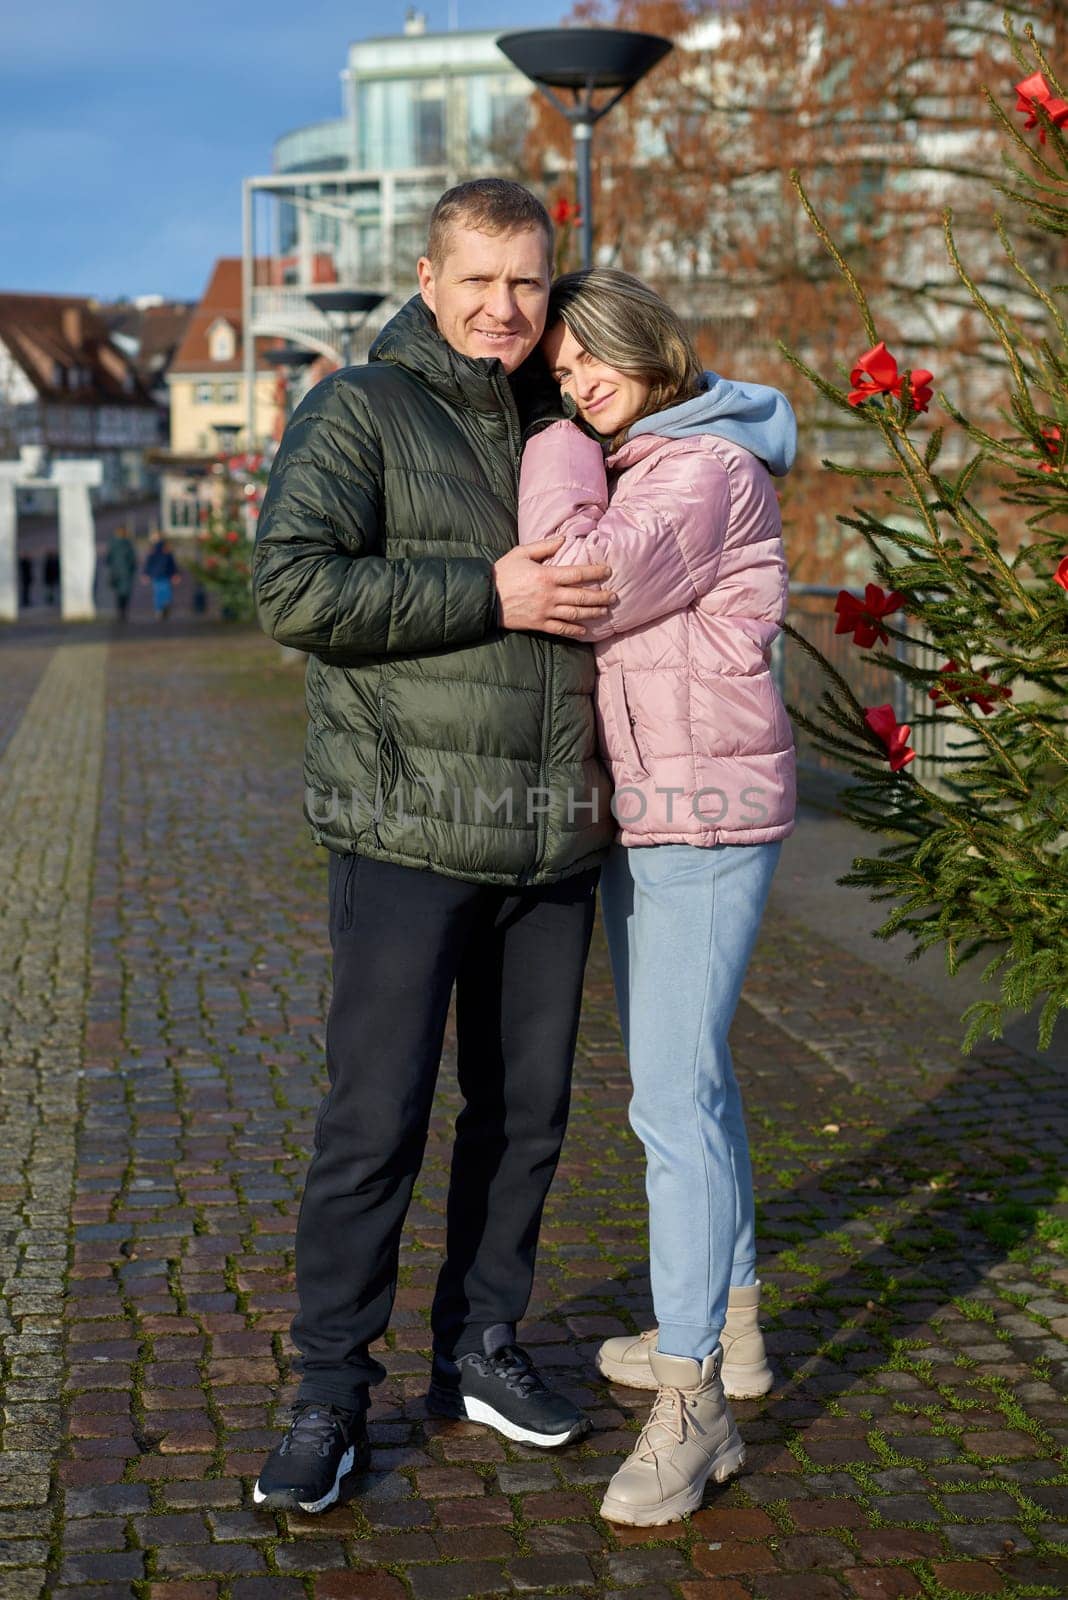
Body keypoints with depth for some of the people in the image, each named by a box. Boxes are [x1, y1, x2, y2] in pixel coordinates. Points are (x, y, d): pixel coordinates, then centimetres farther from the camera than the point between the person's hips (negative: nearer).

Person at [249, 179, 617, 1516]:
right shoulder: (356, 412, -2)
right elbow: (294, 587, -16)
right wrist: (489, 596, -19)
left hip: (553, 841, 6)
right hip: (408, 839, -6)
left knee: (525, 1114, 12)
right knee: (376, 1119, -3)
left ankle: (480, 1351, 29)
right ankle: (330, 1394, 11)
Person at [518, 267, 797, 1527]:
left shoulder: (707, 468, -15)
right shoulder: (625, 471, 14)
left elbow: (581, 597, -23)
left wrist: (557, 448, -14)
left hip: (703, 813, -10)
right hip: (637, 808, 10)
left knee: (674, 1096, -11)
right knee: (686, 1074, 18)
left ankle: (692, 1401, -3)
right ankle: (729, 1325, 32)